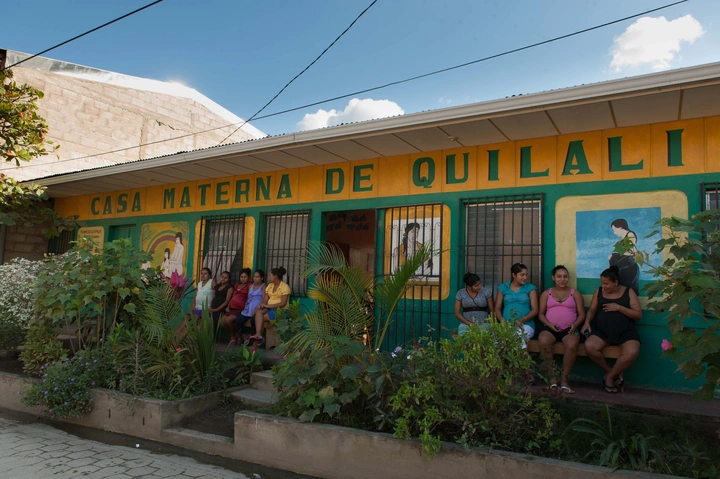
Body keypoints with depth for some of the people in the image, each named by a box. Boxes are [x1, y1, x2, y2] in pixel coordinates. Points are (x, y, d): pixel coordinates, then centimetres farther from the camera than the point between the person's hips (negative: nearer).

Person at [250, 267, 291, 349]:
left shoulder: (285, 287, -8)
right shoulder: (269, 285, 15)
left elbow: (283, 304, -16)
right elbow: (265, 299, 8)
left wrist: (268, 306, -17)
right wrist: (262, 305, -16)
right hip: (269, 309, 6)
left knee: (259, 318, -23)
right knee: (258, 312, -26)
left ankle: (256, 342, -19)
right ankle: (258, 335, -36)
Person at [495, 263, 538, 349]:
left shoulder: (530, 288, 9)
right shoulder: (503, 288, 13)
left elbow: (535, 309, 4)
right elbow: (497, 308, 12)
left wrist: (523, 320, -14)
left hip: (526, 325, -1)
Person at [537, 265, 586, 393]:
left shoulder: (575, 293, 17)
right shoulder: (546, 293, 18)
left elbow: (581, 314, 12)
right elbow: (541, 313, 13)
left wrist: (575, 325, -9)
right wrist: (549, 324, -7)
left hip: (568, 329, 0)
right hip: (549, 327, 1)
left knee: (572, 345, -36)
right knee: (543, 342, -35)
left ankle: (564, 379, -22)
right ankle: (552, 378, -24)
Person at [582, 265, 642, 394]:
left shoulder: (628, 292, 5)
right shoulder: (599, 291, 11)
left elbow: (639, 315, -1)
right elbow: (592, 310, 10)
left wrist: (619, 307, -13)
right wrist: (587, 322, -10)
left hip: (626, 332, -2)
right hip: (602, 331, 2)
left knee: (632, 352, -33)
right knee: (589, 346, -29)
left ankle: (610, 376, -7)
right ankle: (612, 372, -3)